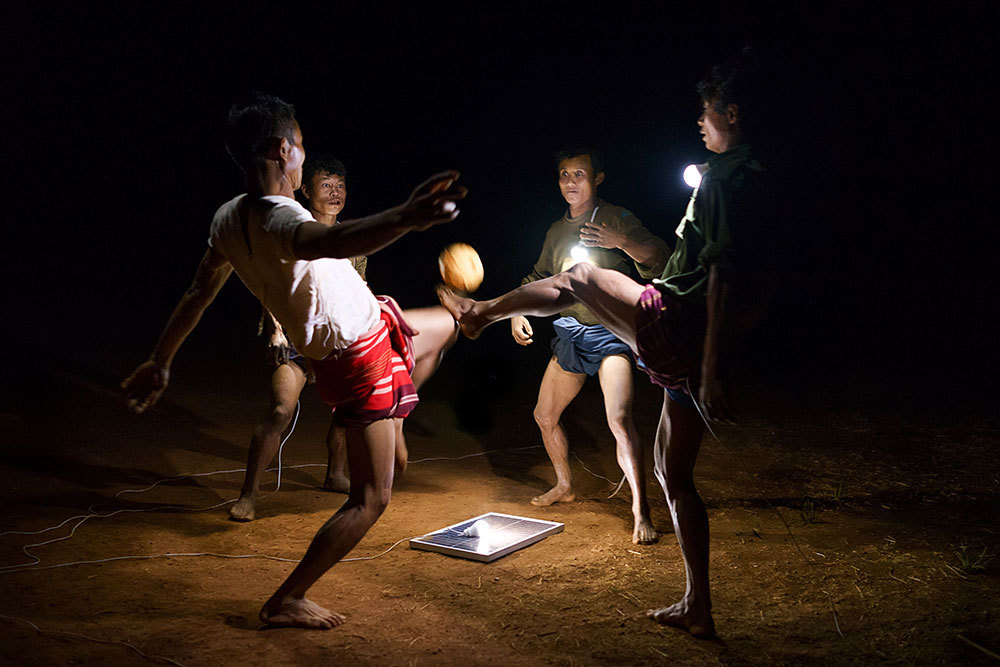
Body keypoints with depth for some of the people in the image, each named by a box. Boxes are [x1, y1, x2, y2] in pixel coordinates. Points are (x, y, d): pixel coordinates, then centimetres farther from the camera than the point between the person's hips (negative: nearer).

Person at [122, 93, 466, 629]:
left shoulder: (229, 218, -3)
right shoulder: (281, 220, -31)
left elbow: (198, 294, 6)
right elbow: (334, 241, -55)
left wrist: (159, 362, 17)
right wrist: (405, 217, -73)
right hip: (360, 358, -9)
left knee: (443, 323, 32)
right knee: (370, 500, 0)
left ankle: (391, 427, 52)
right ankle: (285, 601, 10)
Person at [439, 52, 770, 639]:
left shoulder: (726, 175, -13)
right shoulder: (758, 179, 16)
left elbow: (721, 276, -21)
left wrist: (712, 372, -24)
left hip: (672, 323, -9)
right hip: (694, 354, 9)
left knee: (577, 277, 15)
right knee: (674, 474, 17)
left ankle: (480, 311, 38)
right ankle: (698, 609, 24)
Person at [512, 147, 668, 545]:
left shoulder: (616, 219, -4)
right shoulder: (557, 231, 14)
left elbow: (659, 259, -15)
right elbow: (537, 279, 24)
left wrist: (622, 241, -31)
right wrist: (518, 313, 7)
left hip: (610, 332, -7)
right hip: (569, 334, 7)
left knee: (619, 421, -22)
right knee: (544, 416, 15)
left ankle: (640, 513, -16)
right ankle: (564, 486, 38)